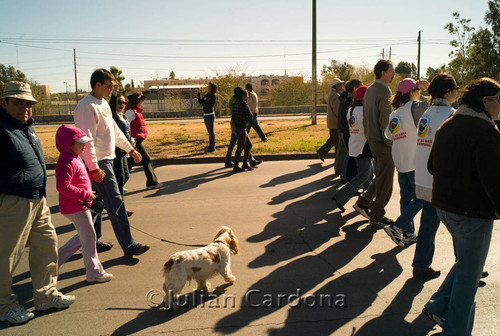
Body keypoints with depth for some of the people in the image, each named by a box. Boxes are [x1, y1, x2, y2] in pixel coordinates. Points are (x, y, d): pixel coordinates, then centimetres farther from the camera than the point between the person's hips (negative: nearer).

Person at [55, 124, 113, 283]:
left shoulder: (75, 158, 12)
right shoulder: (66, 162, -20)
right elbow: (62, 186, -27)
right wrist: (85, 194, -24)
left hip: (80, 205, 10)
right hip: (75, 206, -10)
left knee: (83, 237, 20)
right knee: (89, 237, -2)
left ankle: (55, 259, 29)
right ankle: (94, 272, 10)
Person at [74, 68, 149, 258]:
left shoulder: (103, 104, 15)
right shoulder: (87, 107, -16)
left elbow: (115, 130, 23)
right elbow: (87, 139, -22)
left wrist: (130, 149, 25)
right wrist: (93, 168, -25)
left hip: (106, 160, 10)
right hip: (98, 163, -10)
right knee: (115, 204, -7)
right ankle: (129, 246, 0)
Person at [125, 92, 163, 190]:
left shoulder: (136, 111, 19)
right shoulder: (131, 112, -11)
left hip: (137, 140, 10)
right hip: (135, 141, -10)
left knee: (130, 163, 11)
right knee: (146, 160, -6)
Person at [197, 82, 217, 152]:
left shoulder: (214, 96, -10)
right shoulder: (207, 95, 12)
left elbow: (209, 105, -20)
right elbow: (200, 102, 11)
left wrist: (203, 102, -7)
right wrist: (199, 93, 3)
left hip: (210, 115, -8)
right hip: (205, 115, 8)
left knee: (211, 131, -3)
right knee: (209, 131, 13)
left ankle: (212, 147, 3)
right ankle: (211, 146, 20)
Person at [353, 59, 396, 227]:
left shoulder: (370, 90, 13)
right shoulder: (384, 91, -16)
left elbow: (365, 118, 17)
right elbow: (385, 121, -21)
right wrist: (391, 143, -17)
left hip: (372, 139, 9)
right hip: (383, 142, -9)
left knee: (381, 175, 20)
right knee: (385, 180, 2)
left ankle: (363, 202, 22)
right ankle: (376, 216, 11)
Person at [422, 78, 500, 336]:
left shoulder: (446, 126, 9)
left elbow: (432, 166, 17)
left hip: (444, 207, 8)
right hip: (473, 213, -8)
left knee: (464, 264, 26)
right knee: (468, 275, 6)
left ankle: (438, 306, 24)